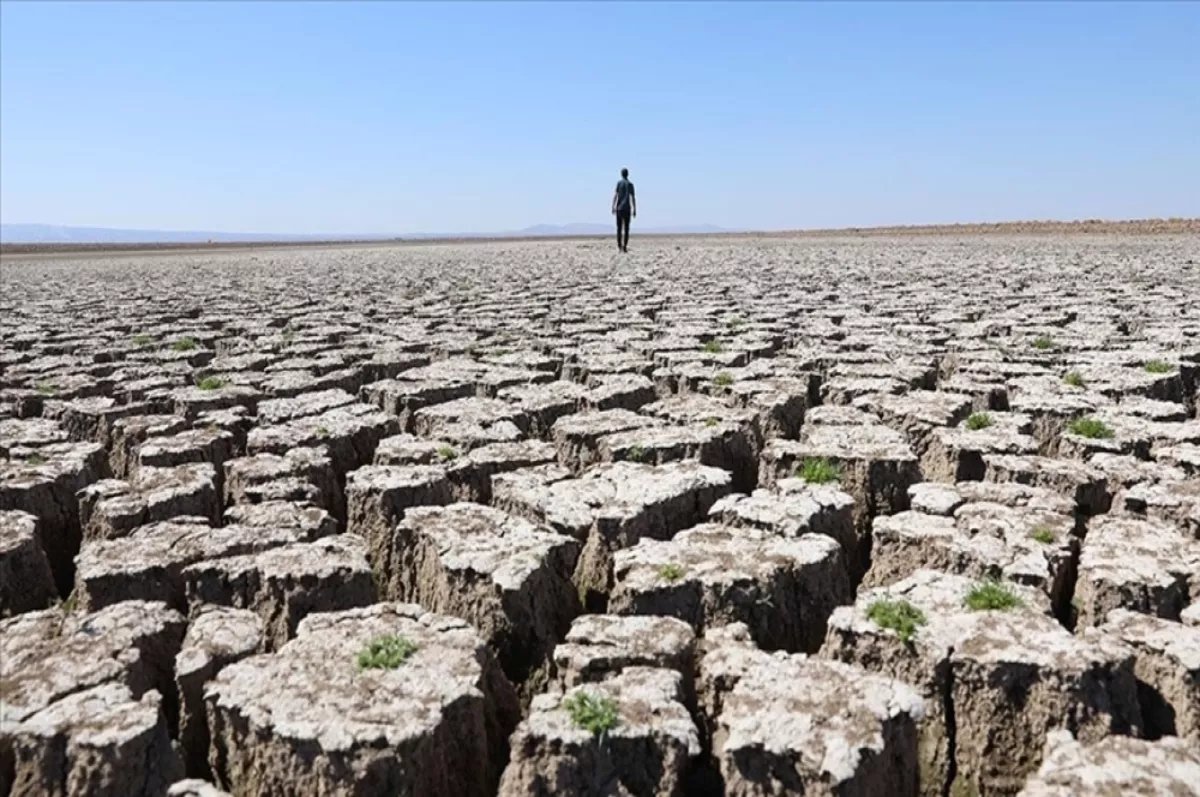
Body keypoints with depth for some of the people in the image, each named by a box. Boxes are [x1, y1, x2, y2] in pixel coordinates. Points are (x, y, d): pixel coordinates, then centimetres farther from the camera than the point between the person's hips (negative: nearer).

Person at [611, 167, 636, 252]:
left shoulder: (619, 183, 4)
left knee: (619, 228, 6)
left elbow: (615, 196, -5)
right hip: (627, 209, -1)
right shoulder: (630, 184, 0)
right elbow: (632, 197, -7)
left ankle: (619, 245, -5)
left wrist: (613, 207, -5)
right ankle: (625, 246, -5)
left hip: (619, 209, 1)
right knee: (626, 228, 2)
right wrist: (634, 210, -5)